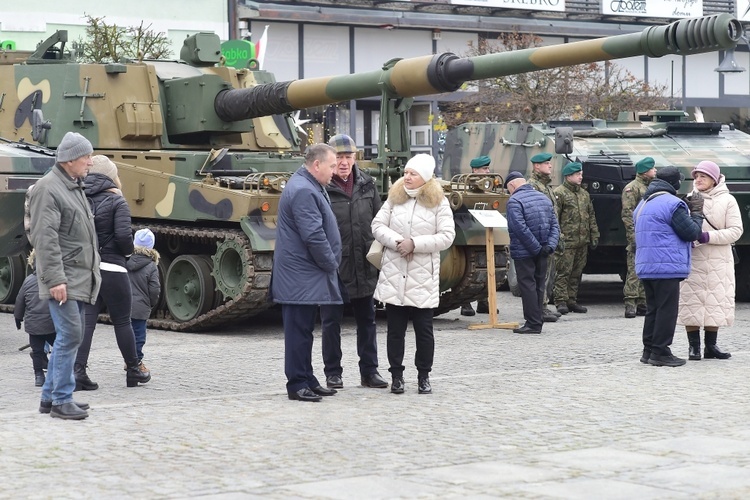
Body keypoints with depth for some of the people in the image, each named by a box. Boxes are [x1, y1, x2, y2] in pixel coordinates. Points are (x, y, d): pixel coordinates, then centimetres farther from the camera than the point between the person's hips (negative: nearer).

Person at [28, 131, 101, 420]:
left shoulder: (74, 187, 18)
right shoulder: (48, 189, -13)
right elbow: (45, 238, -19)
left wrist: (91, 275, 23)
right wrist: (55, 279, -23)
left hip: (80, 279, 10)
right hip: (63, 280, -10)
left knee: (68, 337, 12)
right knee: (70, 335, -10)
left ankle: (50, 396, 19)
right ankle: (61, 400, -5)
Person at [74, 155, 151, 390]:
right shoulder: (116, 201, -8)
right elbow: (123, 236, -17)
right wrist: (129, 251, 1)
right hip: (111, 269, -4)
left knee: (86, 321, 4)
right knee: (122, 321, 9)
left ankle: (77, 371, -6)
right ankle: (134, 369, 21)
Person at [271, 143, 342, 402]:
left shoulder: (309, 187, 17)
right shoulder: (303, 191, -18)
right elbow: (314, 236, -24)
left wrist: (330, 265, 13)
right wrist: (331, 264, -13)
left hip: (306, 276, 11)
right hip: (301, 277, -11)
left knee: (303, 330, 15)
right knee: (299, 330, -5)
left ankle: (307, 381, 21)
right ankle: (297, 384, -1)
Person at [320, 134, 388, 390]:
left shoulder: (367, 185, 6)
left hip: (363, 268, 5)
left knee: (367, 320, 12)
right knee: (331, 321, 5)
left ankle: (369, 370, 22)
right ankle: (333, 373, 16)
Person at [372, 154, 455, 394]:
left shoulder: (439, 203, -1)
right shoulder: (394, 199, 9)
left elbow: (447, 237, -8)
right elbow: (377, 226, 4)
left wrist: (414, 243, -15)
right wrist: (396, 241, -14)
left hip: (423, 278, -2)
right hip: (394, 276, 2)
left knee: (424, 330, 4)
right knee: (395, 329, 6)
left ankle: (424, 376, 16)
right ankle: (396, 375, 14)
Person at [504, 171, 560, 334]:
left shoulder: (514, 201, -11)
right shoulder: (544, 197, 13)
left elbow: (520, 229, -21)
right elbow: (555, 225, 9)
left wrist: (537, 248, -17)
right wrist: (550, 246, -2)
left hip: (523, 252, -7)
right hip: (541, 253, 7)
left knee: (527, 285, -3)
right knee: (539, 285, 13)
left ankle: (533, 323, -5)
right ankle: (538, 321, 18)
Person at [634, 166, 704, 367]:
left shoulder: (643, 204, 17)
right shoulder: (672, 204, -13)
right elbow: (692, 232, -13)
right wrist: (696, 212, 4)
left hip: (645, 267, 9)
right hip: (667, 266, -9)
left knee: (653, 308, 15)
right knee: (667, 309, -4)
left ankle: (649, 350, 17)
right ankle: (660, 352, -4)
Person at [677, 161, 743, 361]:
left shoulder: (727, 201, 0)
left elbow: (736, 230, -6)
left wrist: (708, 237, -16)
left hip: (718, 261, -1)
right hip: (692, 260, 1)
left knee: (716, 301, 3)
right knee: (691, 301, -2)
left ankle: (711, 346, 12)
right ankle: (694, 346, 6)